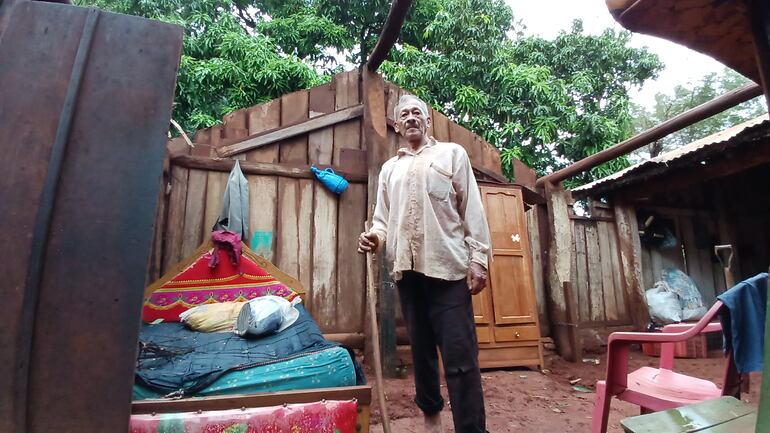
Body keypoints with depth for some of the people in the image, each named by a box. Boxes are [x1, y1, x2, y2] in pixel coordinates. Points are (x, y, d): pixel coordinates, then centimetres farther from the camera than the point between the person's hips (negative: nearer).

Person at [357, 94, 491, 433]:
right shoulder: (389, 168, 20)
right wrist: (375, 236, -5)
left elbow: (472, 209, 3)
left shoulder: (452, 153, 11)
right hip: (407, 268, 4)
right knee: (421, 349, 13)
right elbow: (382, 217, 18)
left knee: (459, 356, -6)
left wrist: (478, 258, -6)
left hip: (447, 265, -3)